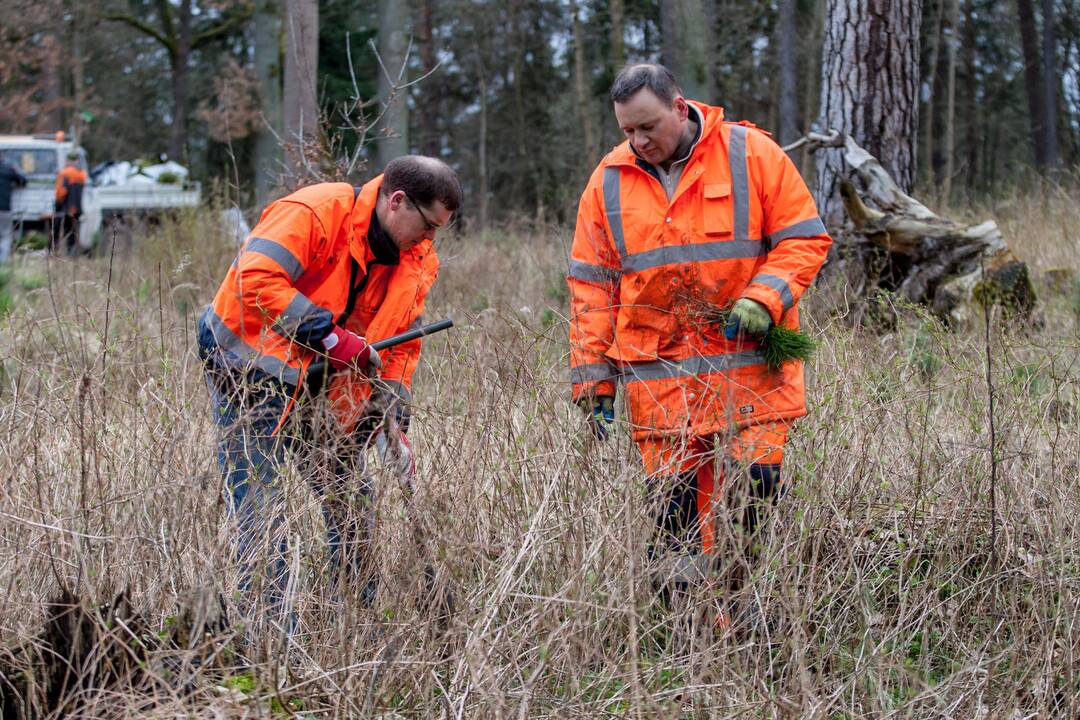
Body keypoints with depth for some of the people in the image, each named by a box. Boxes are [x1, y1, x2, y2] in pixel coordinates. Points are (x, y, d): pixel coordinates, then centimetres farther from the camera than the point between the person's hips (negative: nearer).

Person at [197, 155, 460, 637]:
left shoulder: (417, 261, 2)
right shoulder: (314, 212, -23)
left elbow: (400, 345, 9)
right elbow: (257, 279, -34)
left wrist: (393, 415, -4)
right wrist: (330, 336, -31)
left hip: (324, 384, 7)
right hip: (250, 369, -7)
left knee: (349, 495, 9)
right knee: (259, 504, -8)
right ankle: (271, 625, -3)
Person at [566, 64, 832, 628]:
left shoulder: (751, 155, 0)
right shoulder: (609, 181, 8)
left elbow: (803, 240, 2)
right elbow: (591, 285, 11)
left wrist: (763, 299, -15)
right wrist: (592, 381, 7)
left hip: (748, 367, -2)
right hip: (658, 377, 2)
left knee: (754, 486, -8)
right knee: (674, 508, 0)